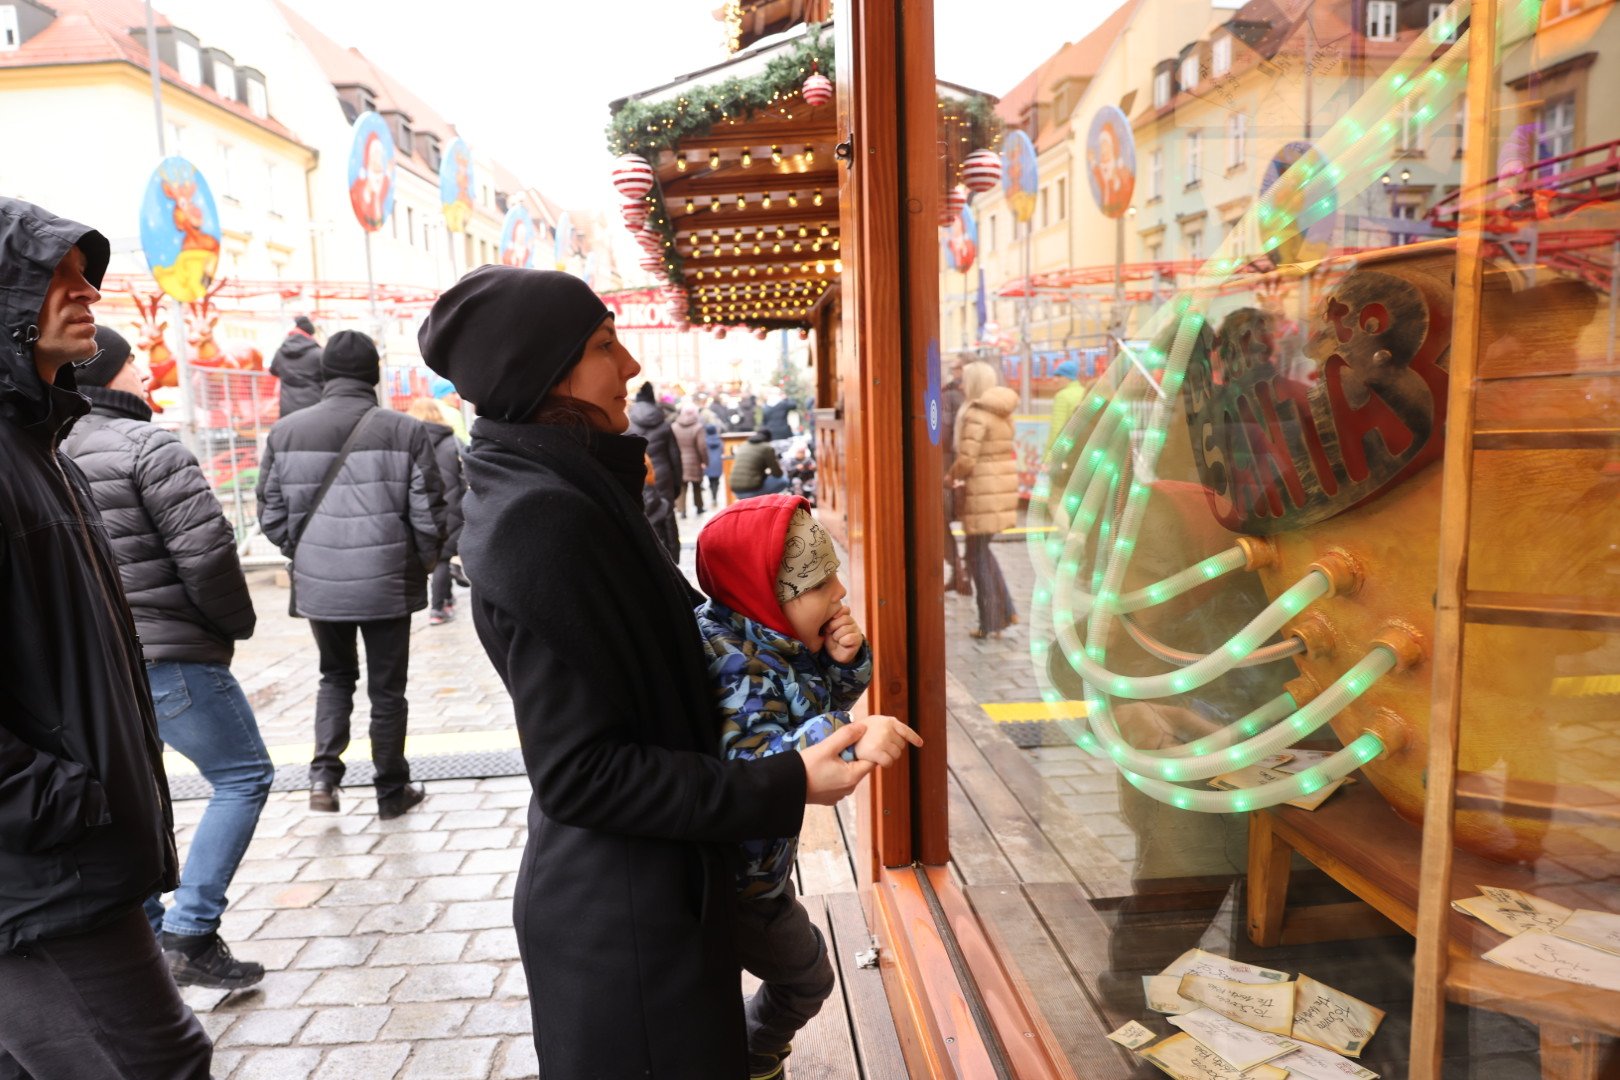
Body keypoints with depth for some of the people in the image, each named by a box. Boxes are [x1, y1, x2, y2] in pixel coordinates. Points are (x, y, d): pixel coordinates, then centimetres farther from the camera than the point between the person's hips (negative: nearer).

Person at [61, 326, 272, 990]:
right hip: (166, 656, -8)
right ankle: (190, 935, 0)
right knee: (243, 776, 4)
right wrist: (236, 622, -5)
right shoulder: (148, 447, -13)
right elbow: (206, 550, -20)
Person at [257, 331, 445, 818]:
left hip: (317, 584, 3)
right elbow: (429, 517, -9)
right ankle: (392, 791, 23)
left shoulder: (285, 432, -2)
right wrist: (421, 564, 10)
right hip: (388, 583, -2)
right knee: (387, 688, 12)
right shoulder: (405, 431, -10)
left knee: (336, 675, 24)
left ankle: (324, 772, 12)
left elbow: (272, 517, 3)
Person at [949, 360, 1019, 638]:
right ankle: (1006, 610, 19)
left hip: (983, 490, -8)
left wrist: (951, 477, 0)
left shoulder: (975, 414, -15)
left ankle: (991, 624, 10)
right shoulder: (1001, 413, 12)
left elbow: (966, 459, -21)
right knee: (982, 549, 21)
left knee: (977, 555, 3)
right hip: (1002, 486, 8)